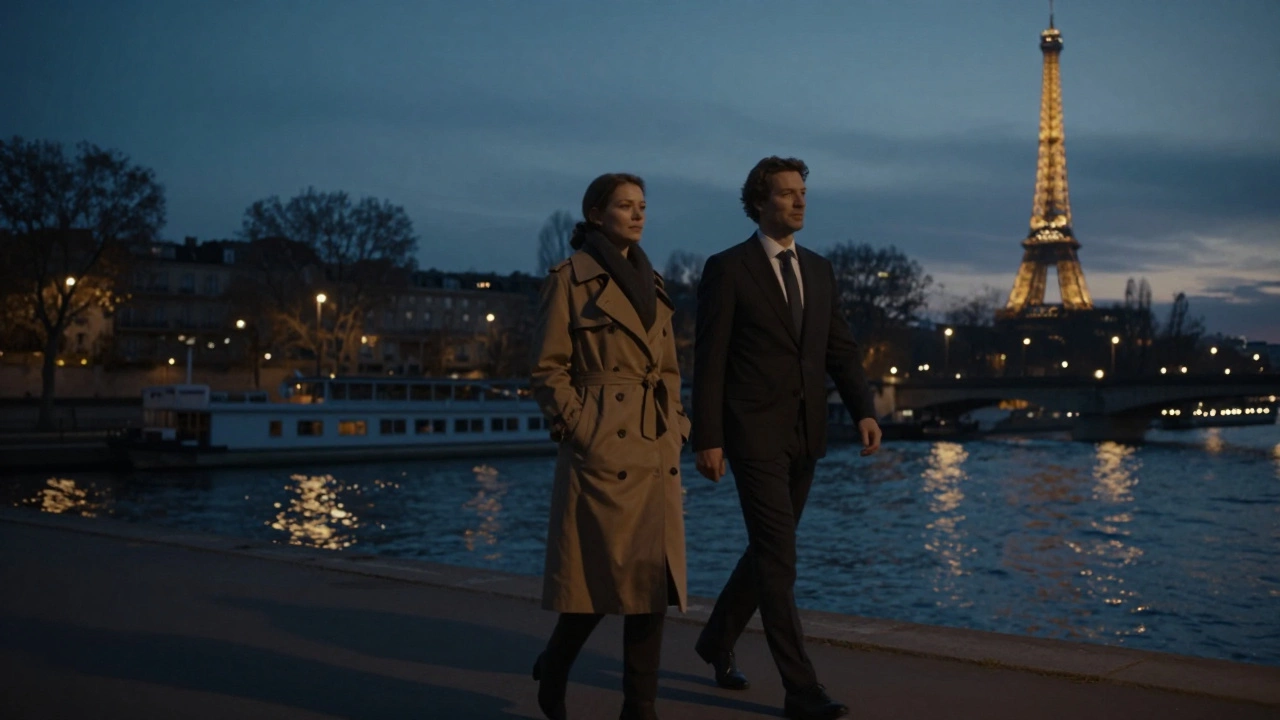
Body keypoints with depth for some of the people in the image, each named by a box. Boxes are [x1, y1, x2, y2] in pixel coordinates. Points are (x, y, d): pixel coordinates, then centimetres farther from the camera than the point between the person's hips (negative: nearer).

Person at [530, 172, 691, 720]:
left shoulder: (652, 285, 15)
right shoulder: (570, 280, -3)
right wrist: (579, 432, -12)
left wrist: (674, 432, 9)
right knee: (607, 576, -3)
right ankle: (552, 668, 24)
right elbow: (548, 370, -6)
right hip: (602, 449, -6)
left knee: (652, 578, 3)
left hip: (655, 450, 6)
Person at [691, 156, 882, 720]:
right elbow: (709, 361, -8)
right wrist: (707, 440, -12)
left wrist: (864, 411, -5)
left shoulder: (818, 270, 12)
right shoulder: (727, 269, -6)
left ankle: (717, 639, 37)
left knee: (769, 549, 16)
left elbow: (840, 349, 10)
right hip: (755, 434, -6)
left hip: (805, 434, 7)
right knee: (778, 558, -7)